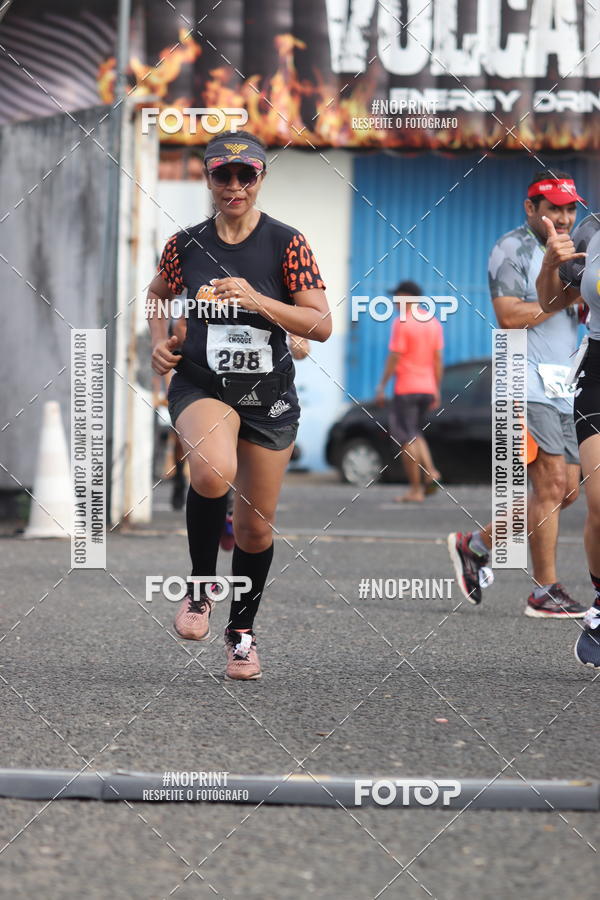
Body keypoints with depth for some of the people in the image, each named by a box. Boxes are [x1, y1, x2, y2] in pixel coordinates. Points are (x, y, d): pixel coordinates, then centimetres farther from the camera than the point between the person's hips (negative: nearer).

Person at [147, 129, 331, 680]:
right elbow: (158, 294, 21)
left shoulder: (287, 243, -7)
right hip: (201, 386, -1)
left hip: (270, 397, 1)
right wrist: (159, 340, 3)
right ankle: (201, 586, -10)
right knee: (213, 471, -34)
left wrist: (257, 301, -24)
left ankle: (243, 632, 33)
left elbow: (321, 325, -11)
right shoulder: (186, 245, 0)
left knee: (256, 527, 9)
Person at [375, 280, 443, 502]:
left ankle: (415, 489, -3)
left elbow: (394, 358, -13)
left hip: (406, 388, -7)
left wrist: (382, 386, -7)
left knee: (407, 439, -1)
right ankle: (431, 472, -2)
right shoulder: (433, 323, 10)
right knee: (415, 434, 20)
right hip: (427, 388, 7)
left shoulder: (402, 322, -10)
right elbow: (438, 361, 11)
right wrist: (436, 391, 16)